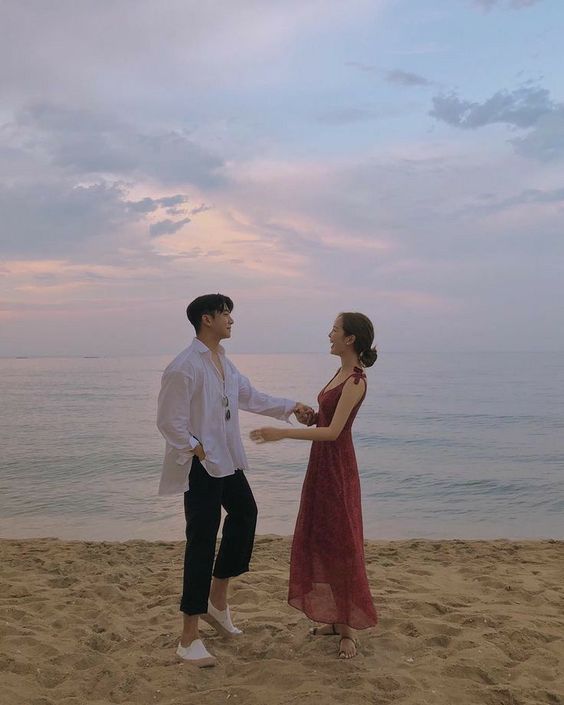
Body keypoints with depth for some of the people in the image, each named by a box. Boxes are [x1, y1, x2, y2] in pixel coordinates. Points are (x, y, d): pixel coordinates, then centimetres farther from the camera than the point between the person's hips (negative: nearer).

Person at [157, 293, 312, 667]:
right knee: (202, 543, -5)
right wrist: (198, 451, -17)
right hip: (201, 466, -10)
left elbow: (252, 397, 19)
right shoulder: (184, 367, -19)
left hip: (227, 462, 10)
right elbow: (170, 422, -20)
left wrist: (291, 407, 13)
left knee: (244, 513, 22)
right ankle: (189, 639, 8)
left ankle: (217, 599, 37)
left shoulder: (225, 363, 10)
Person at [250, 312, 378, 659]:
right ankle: (336, 618, 26)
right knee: (319, 541, 14)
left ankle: (349, 629, 12)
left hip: (337, 467, -9)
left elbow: (333, 431, -25)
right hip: (322, 463, 10)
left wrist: (282, 433, -29)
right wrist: (308, 414, 1)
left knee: (341, 544, -1)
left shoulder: (356, 380, -18)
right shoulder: (342, 373, 9)